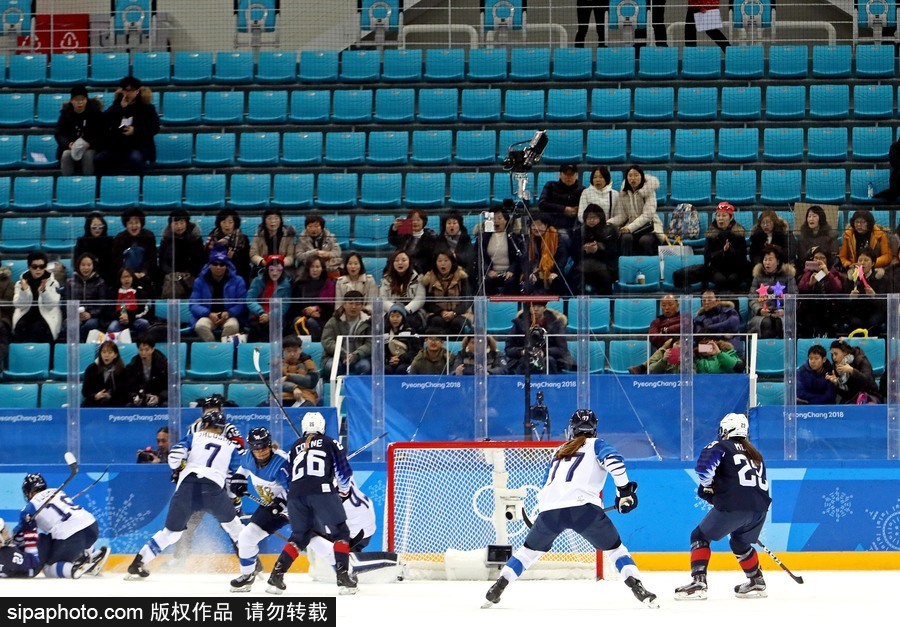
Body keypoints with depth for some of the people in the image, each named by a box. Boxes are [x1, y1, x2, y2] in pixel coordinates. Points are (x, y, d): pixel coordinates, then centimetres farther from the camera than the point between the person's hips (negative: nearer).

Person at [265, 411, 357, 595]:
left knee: (299, 536, 20)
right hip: (323, 491, -4)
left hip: (296, 495, 4)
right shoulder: (330, 443, 15)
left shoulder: (295, 447, 25)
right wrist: (344, 490, 31)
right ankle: (343, 577, -6)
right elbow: (344, 471, 13)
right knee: (341, 533, 9)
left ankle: (276, 576, 9)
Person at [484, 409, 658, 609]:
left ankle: (498, 587, 19)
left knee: (531, 548, 25)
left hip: (550, 509, 4)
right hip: (583, 507, -4)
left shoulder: (559, 452, 32)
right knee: (614, 548, 9)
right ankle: (637, 588, -9)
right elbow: (613, 460, -6)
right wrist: (624, 490, 0)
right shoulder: (596, 445, 16)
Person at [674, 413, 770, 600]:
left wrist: (707, 487, 7)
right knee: (740, 542, 32)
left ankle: (698, 582, -6)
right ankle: (756, 582, 38)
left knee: (700, 537, 8)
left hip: (733, 506, -6)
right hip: (760, 508, 6)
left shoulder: (720, 446, 8)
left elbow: (704, 465, -10)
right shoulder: (755, 455, 28)